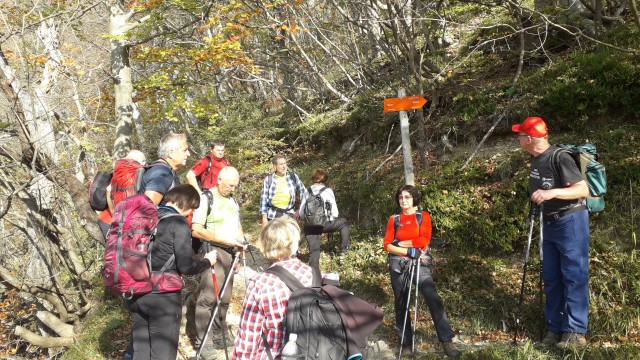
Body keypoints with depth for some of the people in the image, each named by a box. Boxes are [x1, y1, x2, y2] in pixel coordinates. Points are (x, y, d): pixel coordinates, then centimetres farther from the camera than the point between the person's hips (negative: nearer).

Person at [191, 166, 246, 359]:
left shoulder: (232, 200, 14)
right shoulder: (206, 198, -8)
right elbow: (196, 230, -14)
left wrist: (240, 239, 4)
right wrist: (224, 240, -17)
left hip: (230, 253, 7)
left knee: (224, 298, 11)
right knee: (207, 297, -9)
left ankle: (217, 336, 22)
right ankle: (203, 342, -1)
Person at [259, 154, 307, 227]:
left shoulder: (293, 177, 2)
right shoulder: (268, 179, -1)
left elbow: (303, 192, 9)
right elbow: (264, 198, 0)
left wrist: (300, 209, 2)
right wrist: (264, 218, -3)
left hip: (289, 215, 1)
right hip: (273, 215, -1)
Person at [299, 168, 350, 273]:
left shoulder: (307, 192, 5)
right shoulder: (327, 191, -4)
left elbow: (301, 212, 6)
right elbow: (335, 213, -4)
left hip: (309, 226, 3)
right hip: (324, 224, -3)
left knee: (313, 251, 13)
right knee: (343, 222, 22)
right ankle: (344, 250, 22)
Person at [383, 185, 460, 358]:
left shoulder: (423, 216, 3)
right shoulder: (394, 219, 7)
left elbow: (424, 241, -11)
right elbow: (387, 245, -1)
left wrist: (400, 243, -7)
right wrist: (408, 251, -13)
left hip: (418, 264, -2)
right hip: (398, 265, 2)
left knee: (434, 300, -13)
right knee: (401, 304, 6)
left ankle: (447, 342, -7)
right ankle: (406, 344, 17)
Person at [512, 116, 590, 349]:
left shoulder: (559, 158, -19)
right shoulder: (536, 159, 6)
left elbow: (583, 190, -22)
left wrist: (552, 192, -32)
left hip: (571, 221, -8)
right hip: (550, 223, 9)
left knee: (573, 276, -2)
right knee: (551, 277, 11)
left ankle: (575, 332, 5)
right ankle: (555, 328, 21)